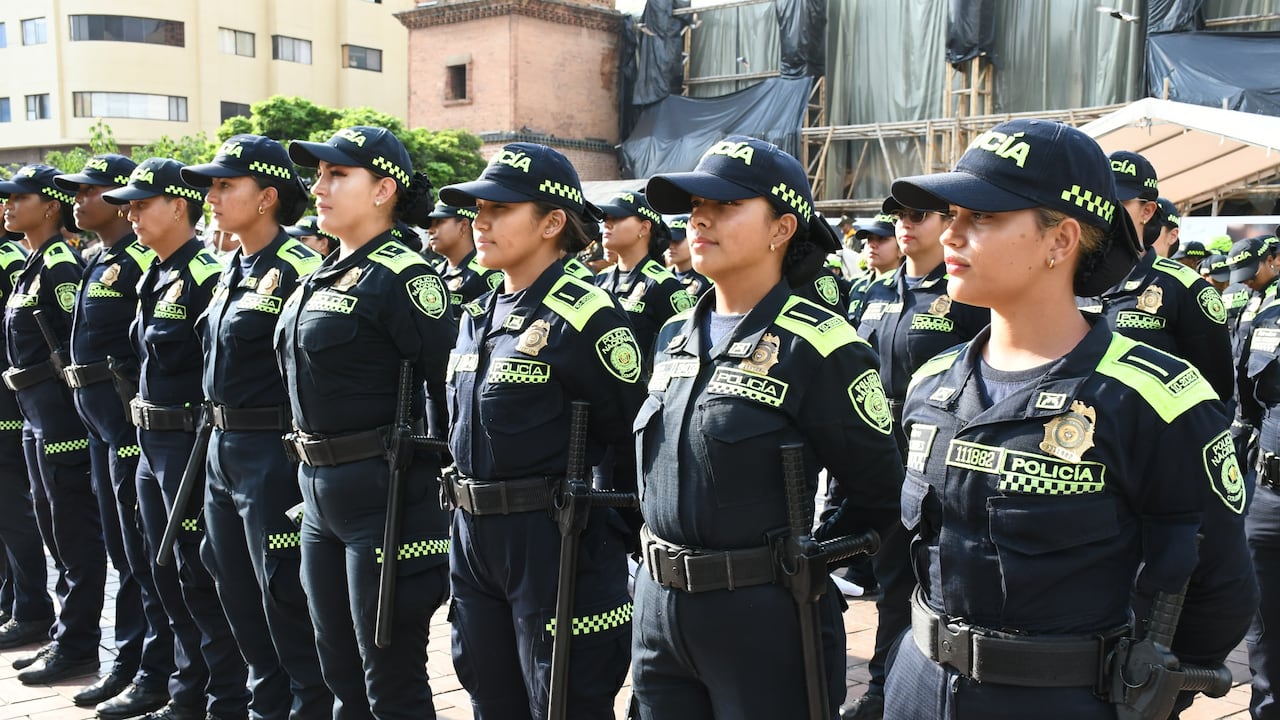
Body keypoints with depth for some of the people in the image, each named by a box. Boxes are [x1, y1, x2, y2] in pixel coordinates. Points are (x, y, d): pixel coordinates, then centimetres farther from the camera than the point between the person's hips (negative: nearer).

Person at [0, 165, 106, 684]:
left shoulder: (61, 264, -14)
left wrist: (71, 404, -18)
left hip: (60, 411, -10)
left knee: (75, 529, -2)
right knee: (52, 525, 16)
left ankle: (76, 646, 5)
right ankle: (69, 627, 27)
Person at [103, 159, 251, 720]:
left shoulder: (206, 274, -15)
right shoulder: (151, 278, 14)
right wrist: (147, 421, 14)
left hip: (191, 442, -9)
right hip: (153, 442, 10)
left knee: (200, 575, -2)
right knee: (167, 573, 16)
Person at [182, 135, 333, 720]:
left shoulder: (299, 269, -16)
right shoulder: (231, 268, 12)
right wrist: (218, 439, 18)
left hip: (275, 453, -9)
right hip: (224, 448, 9)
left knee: (285, 595, 0)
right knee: (237, 591, 18)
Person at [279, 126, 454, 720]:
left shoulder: (402, 276, -14)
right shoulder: (320, 279, 13)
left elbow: (453, 386, -17)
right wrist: (314, 480, 20)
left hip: (385, 495, -9)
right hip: (320, 492, 9)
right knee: (341, 672, 20)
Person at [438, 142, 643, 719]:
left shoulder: (588, 317, -15)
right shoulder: (478, 316, 10)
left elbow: (635, 442, -13)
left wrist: (608, 540, -10)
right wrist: (469, 511, 16)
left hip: (560, 546, -8)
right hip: (473, 540, 8)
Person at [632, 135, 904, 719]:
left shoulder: (819, 347, -14)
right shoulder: (676, 336, 7)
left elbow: (880, 491, -9)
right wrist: (662, 559, 13)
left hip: (764, 618, -6)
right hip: (657, 607, 7)